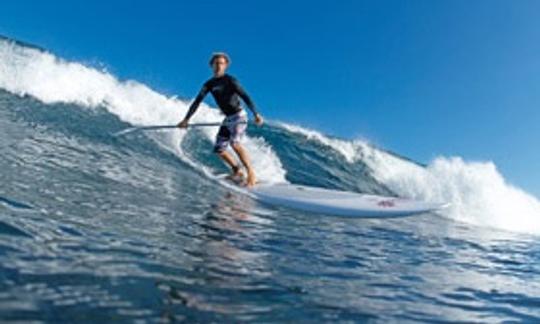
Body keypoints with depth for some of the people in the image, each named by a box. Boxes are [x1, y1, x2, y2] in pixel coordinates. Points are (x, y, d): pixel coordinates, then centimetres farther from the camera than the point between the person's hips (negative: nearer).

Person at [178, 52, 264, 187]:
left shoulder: (230, 80, -11)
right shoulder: (209, 84, 5)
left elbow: (245, 96, -20)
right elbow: (197, 101, 5)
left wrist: (256, 114, -31)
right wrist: (186, 119, -2)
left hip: (239, 116, -7)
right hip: (227, 119, 7)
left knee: (234, 143, -27)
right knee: (219, 149, 3)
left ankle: (251, 174, -20)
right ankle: (237, 171, 20)